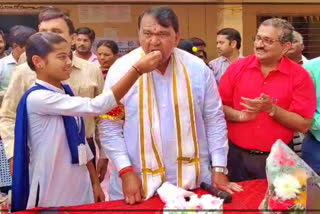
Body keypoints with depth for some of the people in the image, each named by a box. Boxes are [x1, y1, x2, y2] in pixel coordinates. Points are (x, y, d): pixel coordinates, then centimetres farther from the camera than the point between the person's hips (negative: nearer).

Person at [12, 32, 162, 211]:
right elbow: (95, 107, -28)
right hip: (52, 195, -7)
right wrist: (138, 69, -30)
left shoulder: (67, 94, 4)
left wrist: (95, 182, 12)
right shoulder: (37, 98, -20)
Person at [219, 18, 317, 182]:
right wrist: (240, 115, -17)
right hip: (237, 156, 2)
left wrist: (271, 109, -21)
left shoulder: (300, 76, -7)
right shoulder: (237, 68, -2)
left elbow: (304, 125, -9)